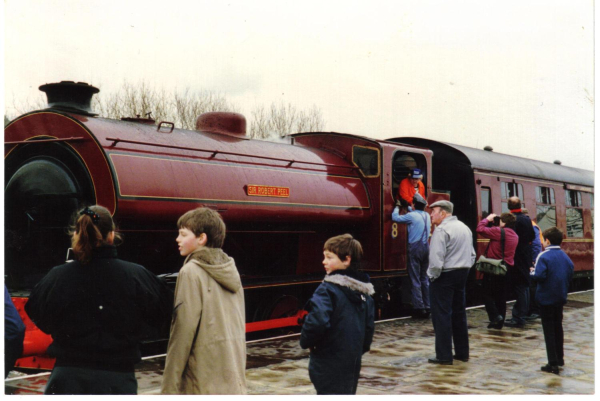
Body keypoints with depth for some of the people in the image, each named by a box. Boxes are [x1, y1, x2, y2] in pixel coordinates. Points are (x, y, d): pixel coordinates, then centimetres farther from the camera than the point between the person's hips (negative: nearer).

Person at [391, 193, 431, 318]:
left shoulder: (411, 216, -9)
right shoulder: (427, 216, 12)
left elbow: (395, 218, 0)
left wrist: (397, 208, 17)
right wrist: (408, 208, 44)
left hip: (415, 247, -6)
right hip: (426, 247, 6)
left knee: (415, 279, -4)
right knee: (425, 278, 12)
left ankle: (419, 308, -6)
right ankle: (427, 307, 12)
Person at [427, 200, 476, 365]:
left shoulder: (441, 230, -15)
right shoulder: (465, 228, 14)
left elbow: (436, 258, -22)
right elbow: (472, 254, 18)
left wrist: (432, 276, -10)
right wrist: (465, 269, 17)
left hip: (445, 276, -9)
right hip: (462, 274, 9)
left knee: (441, 316, -3)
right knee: (459, 314, 15)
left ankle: (444, 356, -1)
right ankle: (462, 353, 20)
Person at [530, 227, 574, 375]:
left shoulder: (544, 256, -16)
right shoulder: (566, 257, 3)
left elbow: (539, 276, -25)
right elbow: (570, 275, 7)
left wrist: (532, 272, -5)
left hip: (546, 298, -6)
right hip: (561, 297, 6)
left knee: (549, 330, -1)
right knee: (558, 327, 20)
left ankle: (553, 363, -2)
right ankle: (560, 359, 30)